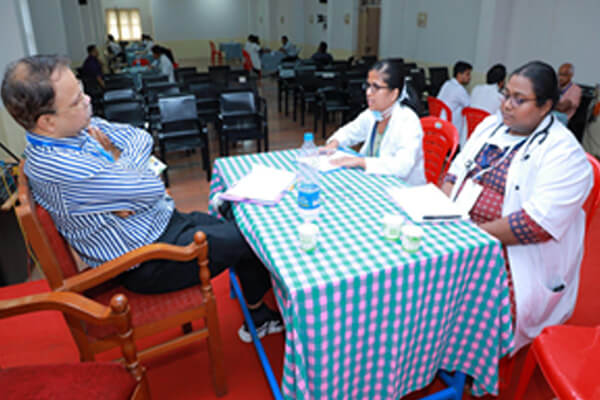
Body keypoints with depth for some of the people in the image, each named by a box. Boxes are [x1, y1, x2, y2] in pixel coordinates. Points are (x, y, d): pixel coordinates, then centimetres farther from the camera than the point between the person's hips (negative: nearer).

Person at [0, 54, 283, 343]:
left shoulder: (79, 124, -3)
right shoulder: (53, 167, -30)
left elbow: (141, 138, -1)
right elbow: (152, 190, -26)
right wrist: (119, 160, -8)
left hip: (165, 220, 9)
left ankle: (258, 317, 29)